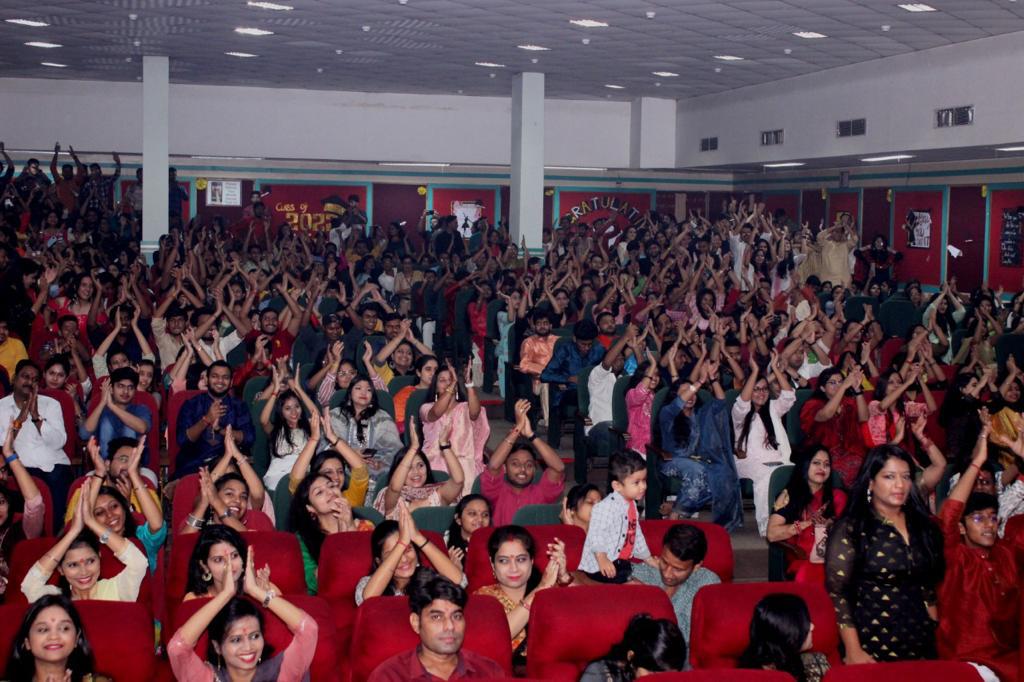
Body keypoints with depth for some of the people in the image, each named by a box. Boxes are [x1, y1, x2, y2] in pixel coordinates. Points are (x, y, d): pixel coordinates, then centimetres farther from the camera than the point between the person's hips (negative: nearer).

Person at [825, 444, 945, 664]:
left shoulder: (921, 525, 9)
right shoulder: (850, 529, -7)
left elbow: (928, 588, 16)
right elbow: (837, 592, -12)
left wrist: (936, 634, 10)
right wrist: (853, 652, -16)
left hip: (921, 645, 5)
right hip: (873, 647, -5)